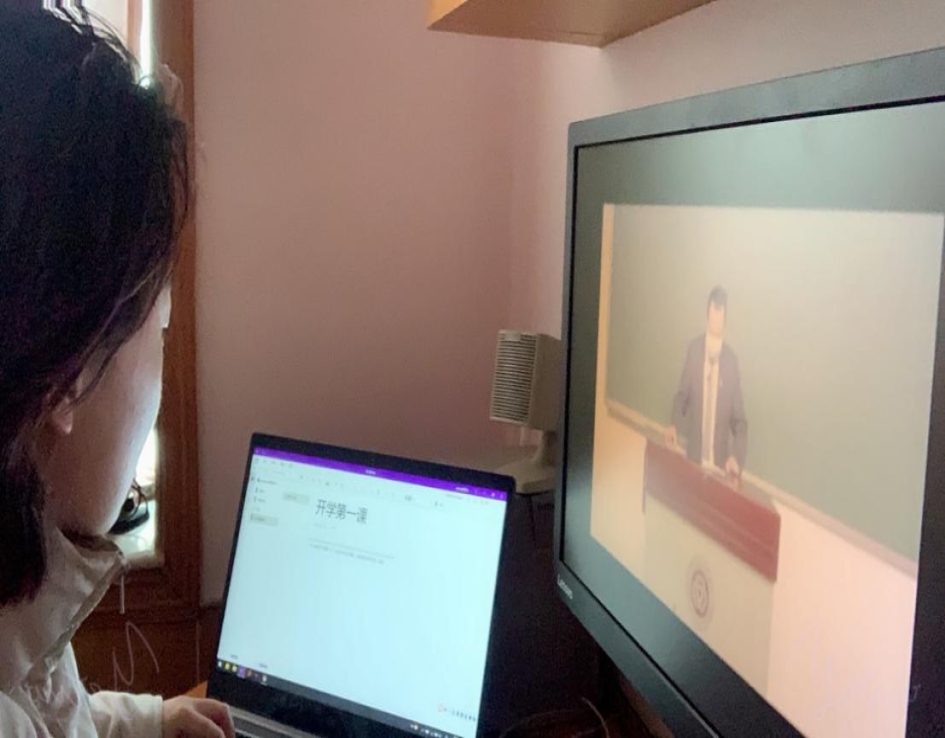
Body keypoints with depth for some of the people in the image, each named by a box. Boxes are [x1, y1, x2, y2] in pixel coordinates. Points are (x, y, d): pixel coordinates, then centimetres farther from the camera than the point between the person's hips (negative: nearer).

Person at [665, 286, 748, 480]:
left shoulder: (731, 360, -10)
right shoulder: (694, 348, -4)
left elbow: (739, 420, -4)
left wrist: (736, 457, -18)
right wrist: (675, 425, -9)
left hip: (720, 460, -2)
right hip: (694, 454, 2)